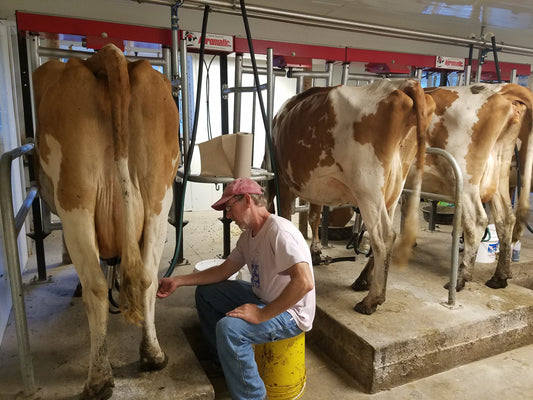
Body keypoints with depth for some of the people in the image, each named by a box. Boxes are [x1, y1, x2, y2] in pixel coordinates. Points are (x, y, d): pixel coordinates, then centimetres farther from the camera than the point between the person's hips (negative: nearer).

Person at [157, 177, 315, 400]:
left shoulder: (279, 232, -26)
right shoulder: (248, 236, 3)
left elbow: (304, 282, -36)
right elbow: (223, 270, 11)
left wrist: (262, 315, -30)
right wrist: (178, 281, 5)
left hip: (290, 312, -9)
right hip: (263, 298, 10)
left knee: (229, 328, -31)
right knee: (205, 293, 11)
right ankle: (225, 362, 26)